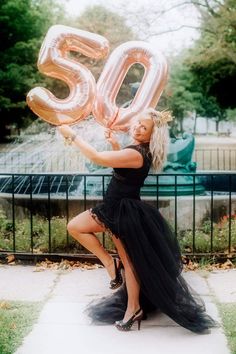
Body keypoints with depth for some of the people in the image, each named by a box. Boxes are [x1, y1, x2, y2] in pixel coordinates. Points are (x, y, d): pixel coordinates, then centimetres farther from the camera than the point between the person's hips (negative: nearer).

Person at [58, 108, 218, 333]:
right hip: (114, 207, 9)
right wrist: (114, 143, 8)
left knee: (129, 261, 4)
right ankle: (110, 263, 17)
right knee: (74, 227, 13)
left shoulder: (137, 154, -25)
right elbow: (120, 162, 25)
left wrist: (72, 136, -17)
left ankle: (133, 308, 19)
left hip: (125, 213, -9)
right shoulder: (138, 149, 4)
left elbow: (96, 157, -26)